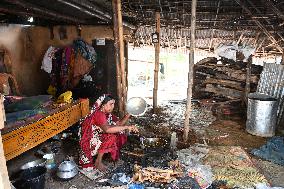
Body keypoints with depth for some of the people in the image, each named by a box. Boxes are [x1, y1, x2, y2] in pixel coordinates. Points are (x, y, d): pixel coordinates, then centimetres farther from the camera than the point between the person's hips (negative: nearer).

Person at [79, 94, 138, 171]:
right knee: (111, 137, -29)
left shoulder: (108, 114, 1)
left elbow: (119, 123, 1)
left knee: (121, 136, 0)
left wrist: (128, 115, -12)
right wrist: (127, 127, -41)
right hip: (89, 141, -9)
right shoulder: (99, 114, -27)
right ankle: (98, 162, -14)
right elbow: (107, 129, -43)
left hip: (98, 137, 9)